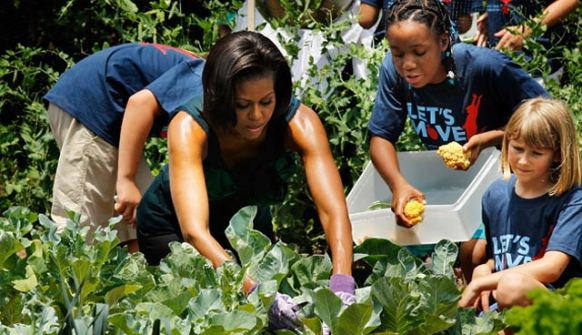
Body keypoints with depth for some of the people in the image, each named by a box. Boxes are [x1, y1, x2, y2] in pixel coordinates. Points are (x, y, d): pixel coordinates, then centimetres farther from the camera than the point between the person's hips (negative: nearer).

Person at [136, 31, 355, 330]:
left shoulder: (299, 123, -32)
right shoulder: (189, 127, -38)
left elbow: (333, 210, -41)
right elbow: (194, 231, -49)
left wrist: (341, 285, -60)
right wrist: (258, 291, -63)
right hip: (172, 227, -2)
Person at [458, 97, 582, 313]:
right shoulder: (496, 194, 11)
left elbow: (551, 268, -17)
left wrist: (479, 284, -17)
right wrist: (483, 270, -5)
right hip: (497, 305, 5)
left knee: (513, 285, -39)